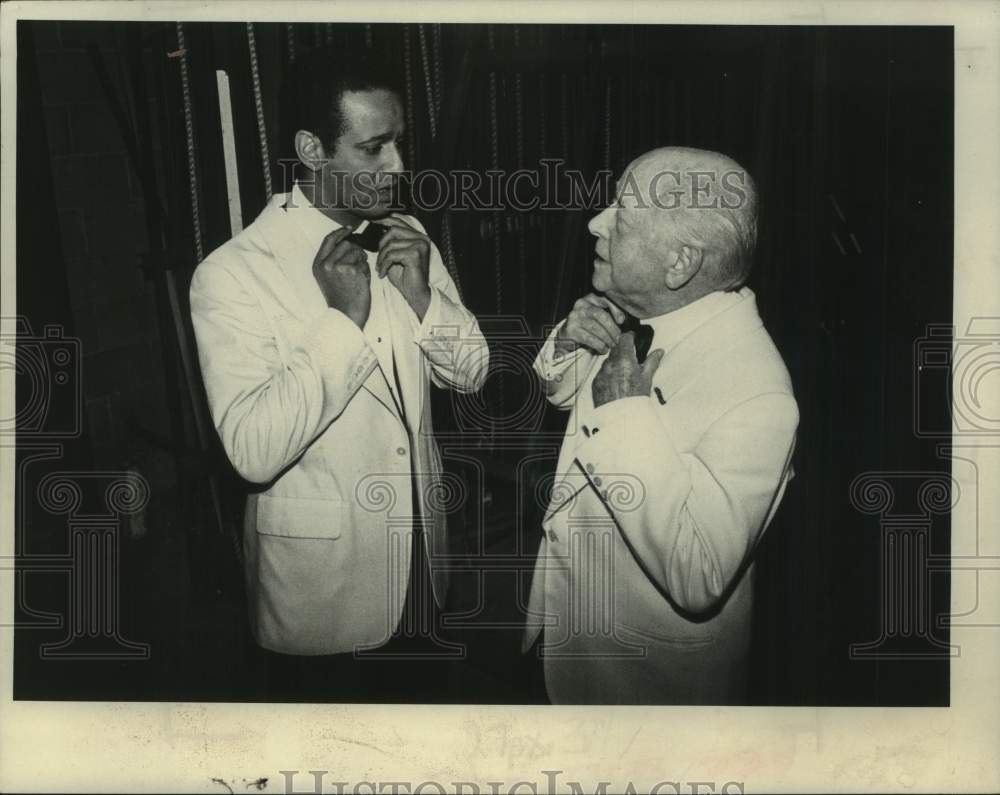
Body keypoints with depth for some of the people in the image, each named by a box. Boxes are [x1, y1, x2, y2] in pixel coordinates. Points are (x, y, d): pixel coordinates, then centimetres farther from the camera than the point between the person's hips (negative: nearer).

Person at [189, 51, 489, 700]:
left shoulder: (405, 238, -1)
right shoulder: (232, 275, -20)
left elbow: (471, 371, 1)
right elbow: (254, 450, -27)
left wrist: (423, 297, -18)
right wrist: (343, 317, -31)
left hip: (420, 552, 6)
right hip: (321, 580, -5)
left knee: (417, 695, 26)